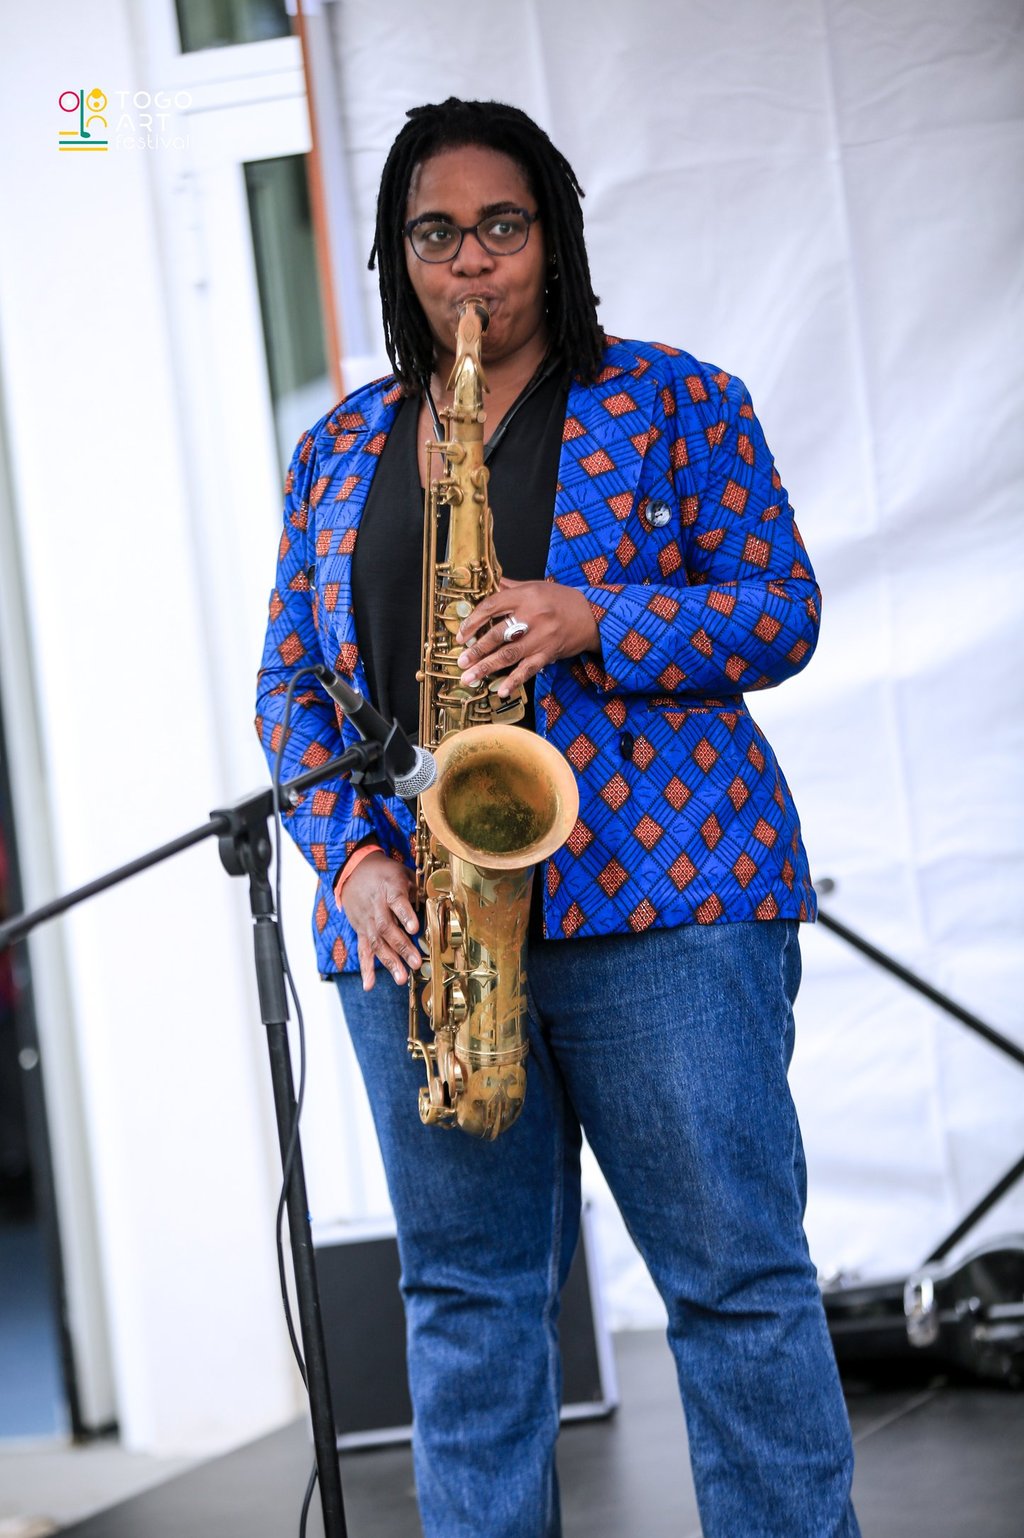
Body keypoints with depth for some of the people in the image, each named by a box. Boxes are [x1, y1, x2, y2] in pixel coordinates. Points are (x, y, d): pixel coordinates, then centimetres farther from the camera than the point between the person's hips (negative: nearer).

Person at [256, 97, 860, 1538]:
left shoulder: (675, 402, 7)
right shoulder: (337, 449, 16)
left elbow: (783, 607, 1)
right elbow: (290, 678, 14)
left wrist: (592, 622, -16)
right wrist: (354, 852, -3)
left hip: (660, 892, -3)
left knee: (738, 1271, -2)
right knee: (465, 1292, 6)